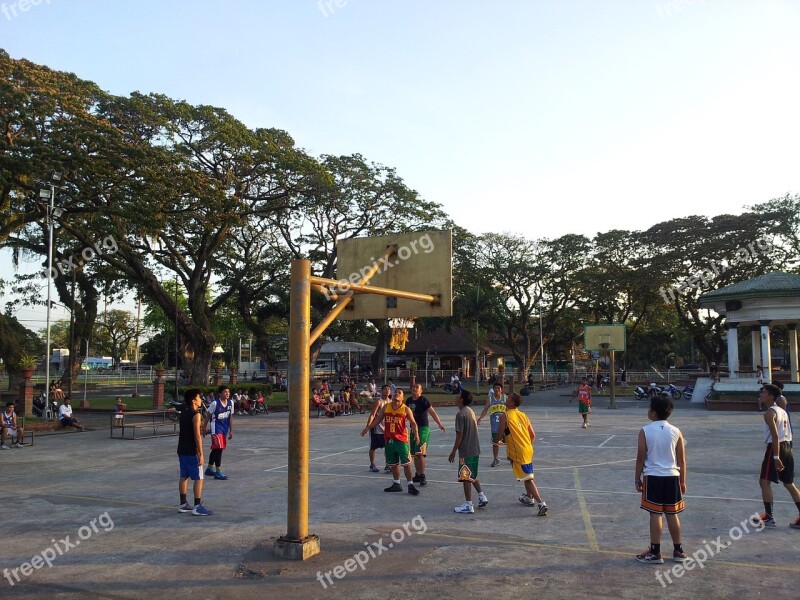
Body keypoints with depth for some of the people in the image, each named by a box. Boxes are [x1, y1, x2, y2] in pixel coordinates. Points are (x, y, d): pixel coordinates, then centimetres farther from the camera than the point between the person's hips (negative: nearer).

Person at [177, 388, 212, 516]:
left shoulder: (182, 414, 10)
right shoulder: (196, 415, -15)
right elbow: (197, 435, -19)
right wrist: (200, 454, -18)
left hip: (182, 450, 9)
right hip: (192, 452, -9)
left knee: (184, 476, 14)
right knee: (198, 478, -5)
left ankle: (183, 504, 20)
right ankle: (197, 507, -7)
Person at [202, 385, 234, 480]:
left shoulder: (230, 403, 1)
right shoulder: (215, 403, -15)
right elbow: (208, 415, -4)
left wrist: (231, 431, 9)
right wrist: (204, 428, 0)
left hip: (225, 429, 7)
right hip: (216, 429, -7)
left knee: (215, 449, 18)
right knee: (219, 448, -13)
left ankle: (209, 469, 32)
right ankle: (218, 472, -8)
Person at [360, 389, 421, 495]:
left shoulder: (406, 409, -5)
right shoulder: (386, 407, 5)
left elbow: (413, 423, -5)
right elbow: (378, 419, 14)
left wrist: (416, 434, -21)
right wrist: (367, 428, 10)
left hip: (401, 440, -4)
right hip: (389, 440, 4)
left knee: (406, 463, -5)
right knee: (393, 464, 14)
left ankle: (410, 485, 2)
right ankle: (396, 484, 26)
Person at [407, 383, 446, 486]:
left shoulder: (424, 400, -11)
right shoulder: (409, 401, 9)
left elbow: (432, 412, -19)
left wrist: (439, 424, -31)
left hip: (423, 429, -7)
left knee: (420, 453, -14)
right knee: (414, 454, 13)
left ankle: (422, 476, -8)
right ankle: (417, 475, 25)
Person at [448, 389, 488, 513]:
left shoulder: (461, 414, -17)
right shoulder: (471, 412, 10)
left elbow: (459, 435, -18)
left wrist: (453, 452, -11)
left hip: (466, 451, -9)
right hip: (475, 450, 9)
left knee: (466, 478, -2)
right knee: (472, 476, 21)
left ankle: (468, 505, 2)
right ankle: (482, 497, 20)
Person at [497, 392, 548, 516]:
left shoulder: (505, 416, -10)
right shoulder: (523, 415, 10)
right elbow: (533, 435, 11)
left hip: (517, 453, -8)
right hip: (528, 450, 8)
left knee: (528, 479, -7)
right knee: (527, 476, 27)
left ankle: (541, 503, -16)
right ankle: (529, 498, 43)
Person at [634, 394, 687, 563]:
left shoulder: (645, 431, -8)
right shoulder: (676, 432, -1)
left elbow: (641, 458, -6)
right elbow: (682, 460, 3)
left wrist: (637, 479, 4)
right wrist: (682, 481, 13)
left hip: (652, 477, -3)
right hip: (672, 477, 3)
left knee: (655, 514, 2)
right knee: (672, 514, 12)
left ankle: (655, 552, 8)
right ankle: (678, 551, 21)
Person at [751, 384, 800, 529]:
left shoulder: (769, 413, -11)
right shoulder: (783, 411, 16)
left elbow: (775, 436, -20)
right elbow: (787, 434, 18)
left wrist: (776, 457, -22)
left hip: (775, 447, -9)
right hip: (787, 447, 9)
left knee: (764, 481, -1)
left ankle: (769, 517, -1)